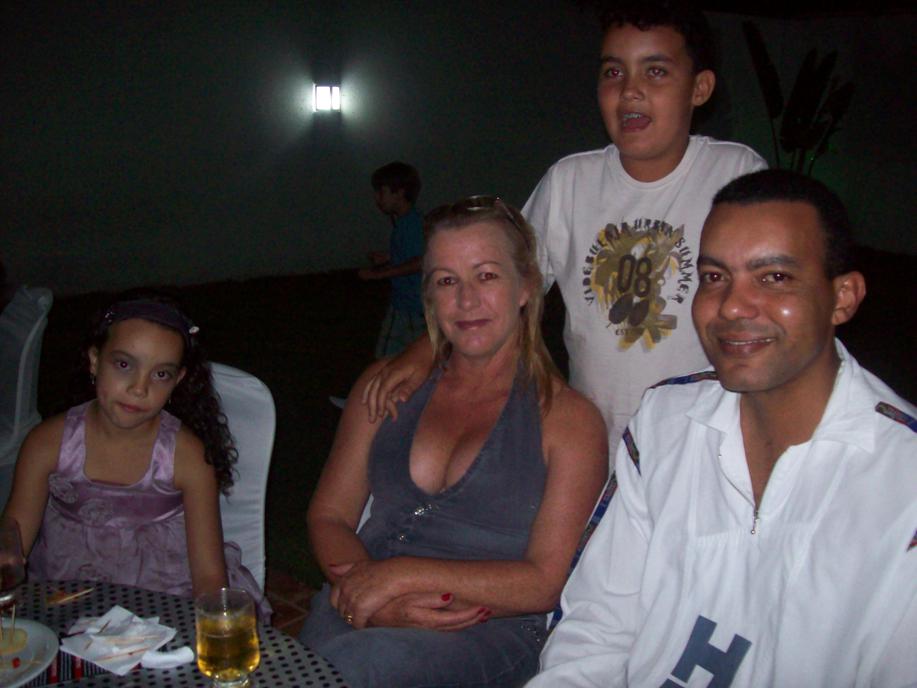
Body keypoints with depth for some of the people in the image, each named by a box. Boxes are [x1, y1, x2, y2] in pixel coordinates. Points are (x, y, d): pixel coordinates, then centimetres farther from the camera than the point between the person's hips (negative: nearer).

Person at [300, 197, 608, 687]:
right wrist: (381, 604, -10)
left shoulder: (568, 418, 0)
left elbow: (546, 582, -6)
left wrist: (407, 574, -14)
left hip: (489, 631, -3)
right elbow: (328, 515, 10)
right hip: (357, 612, 4)